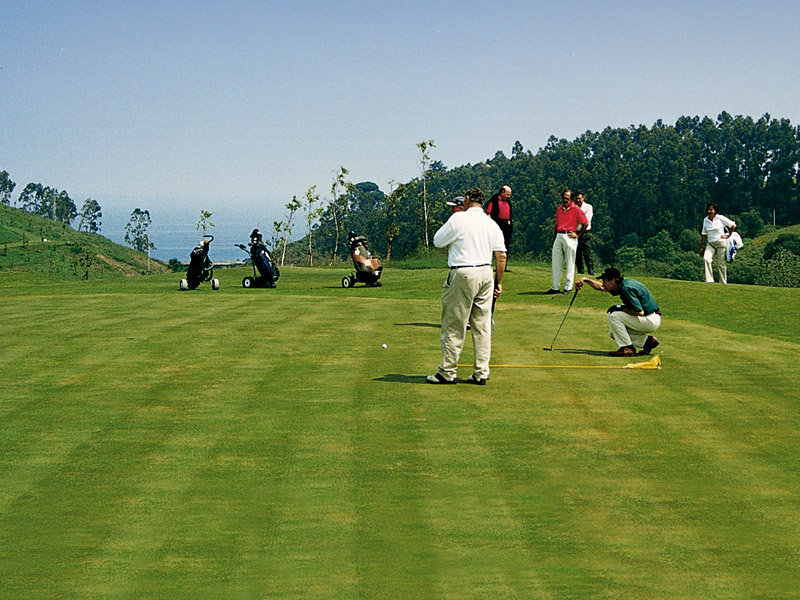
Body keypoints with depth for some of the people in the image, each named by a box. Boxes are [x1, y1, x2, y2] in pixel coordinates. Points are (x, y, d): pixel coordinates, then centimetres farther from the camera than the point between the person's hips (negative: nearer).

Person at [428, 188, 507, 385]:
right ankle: (481, 373, 8)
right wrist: (499, 282, 15)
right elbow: (501, 255, 8)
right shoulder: (492, 224, 9)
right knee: (482, 326, 8)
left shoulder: (459, 218, -7)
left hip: (463, 274, -5)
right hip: (486, 273, 5)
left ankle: (447, 372, 4)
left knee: (454, 325, 1)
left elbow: (437, 241, 1)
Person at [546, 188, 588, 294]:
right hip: (559, 237, 6)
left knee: (570, 263, -1)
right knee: (556, 263, 5)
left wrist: (578, 234, -6)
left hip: (569, 237, -6)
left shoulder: (576, 209, -4)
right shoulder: (559, 209, 15)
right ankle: (555, 287, 10)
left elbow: (585, 223, -5)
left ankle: (568, 287, 3)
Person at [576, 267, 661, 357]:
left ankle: (627, 348, -13)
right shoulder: (621, 285, 6)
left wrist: (622, 308, -16)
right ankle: (647, 341, 12)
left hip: (652, 321, -10)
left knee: (613, 315, -17)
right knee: (613, 333, 14)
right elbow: (600, 287, 23)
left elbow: (640, 312, -27)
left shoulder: (626, 288, -23)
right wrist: (585, 279, 13)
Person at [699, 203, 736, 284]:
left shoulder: (720, 218, -5)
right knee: (706, 259, -19)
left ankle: (723, 282, 11)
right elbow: (704, 234, 12)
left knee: (721, 263, -1)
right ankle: (709, 280, -19)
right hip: (710, 244, 4)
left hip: (721, 243, -4)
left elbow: (733, 225, 0)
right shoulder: (705, 220, 8)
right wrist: (702, 246, 9)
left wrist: (728, 235, 0)